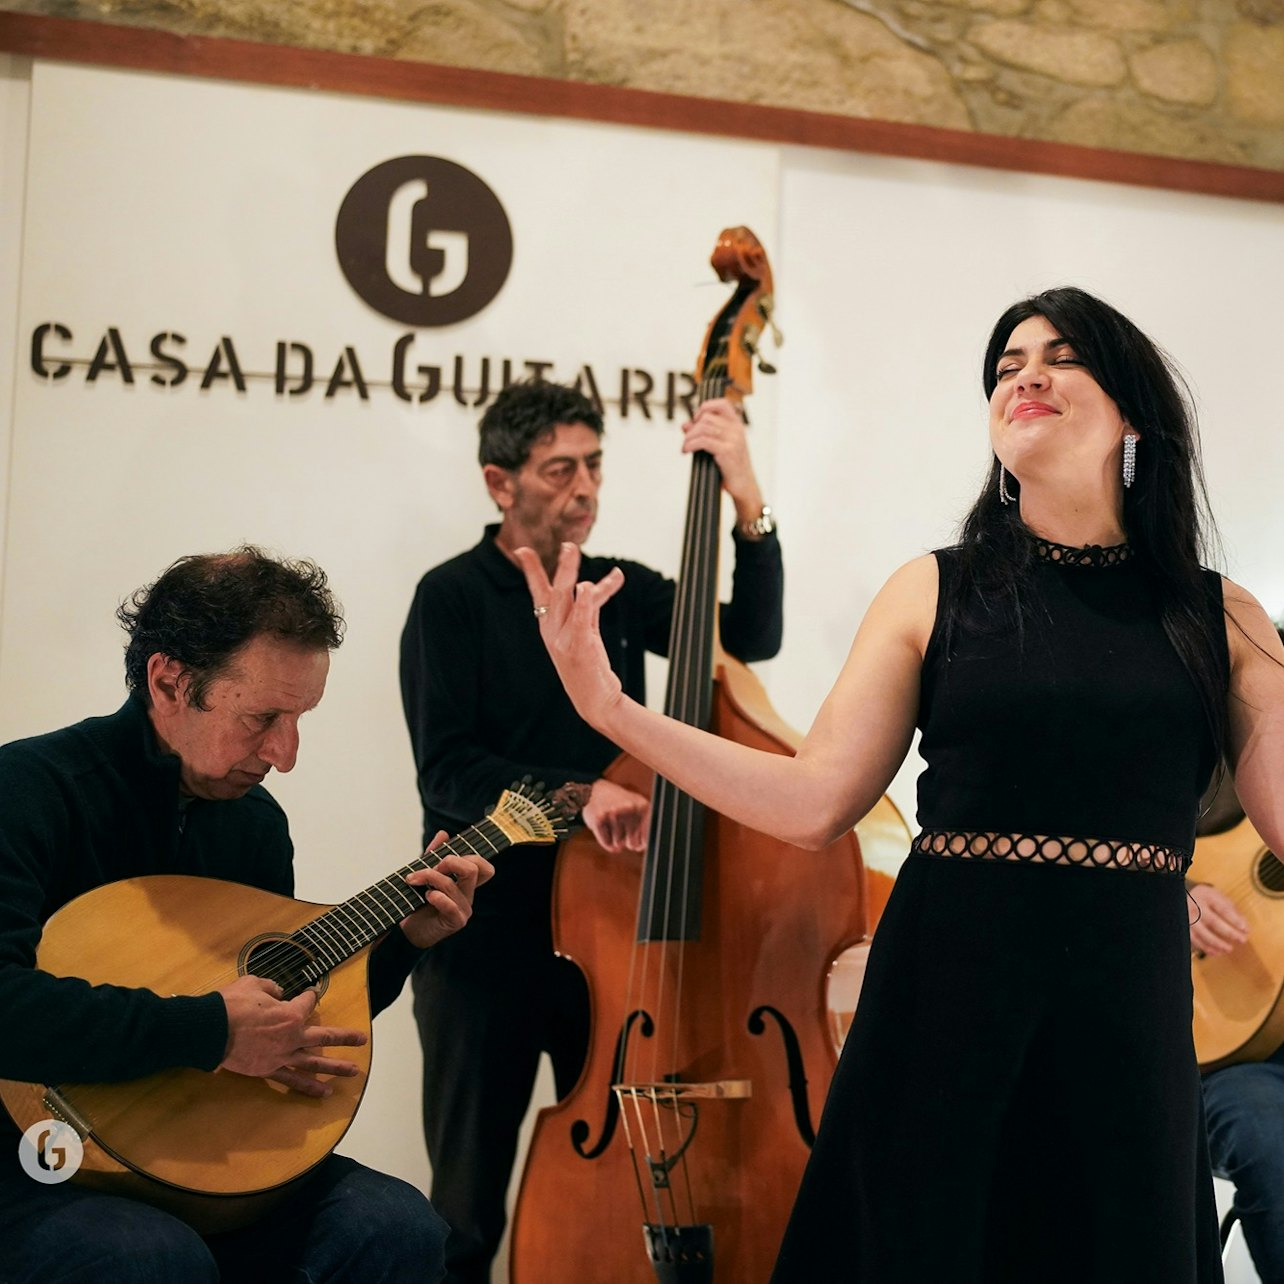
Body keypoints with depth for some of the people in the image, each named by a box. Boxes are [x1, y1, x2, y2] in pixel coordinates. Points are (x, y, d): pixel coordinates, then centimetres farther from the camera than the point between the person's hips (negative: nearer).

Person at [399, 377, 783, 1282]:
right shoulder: (454, 598, -6)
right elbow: (447, 769, -15)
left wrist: (749, 503, -13)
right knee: (469, 1208, 6)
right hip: (487, 942, -4)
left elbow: (754, 636, -2)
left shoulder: (622, 592, 9)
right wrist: (576, 793, -29)